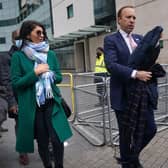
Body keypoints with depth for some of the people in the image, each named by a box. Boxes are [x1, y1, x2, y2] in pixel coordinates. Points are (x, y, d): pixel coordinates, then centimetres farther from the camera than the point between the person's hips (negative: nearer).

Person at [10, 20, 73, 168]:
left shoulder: (50, 54, 6)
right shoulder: (18, 56, -3)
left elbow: (59, 77, 9)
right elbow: (16, 83, -7)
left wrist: (47, 74, -11)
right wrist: (35, 73, -15)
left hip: (52, 103, 2)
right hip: (32, 106, -2)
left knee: (57, 139, -3)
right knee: (42, 141, 11)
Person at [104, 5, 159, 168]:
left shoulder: (140, 38, 13)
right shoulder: (111, 40, -5)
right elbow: (111, 65, -19)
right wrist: (135, 74, -25)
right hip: (124, 96, -5)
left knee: (150, 129, 10)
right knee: (126, 134, 11)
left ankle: (134, 154, 38)